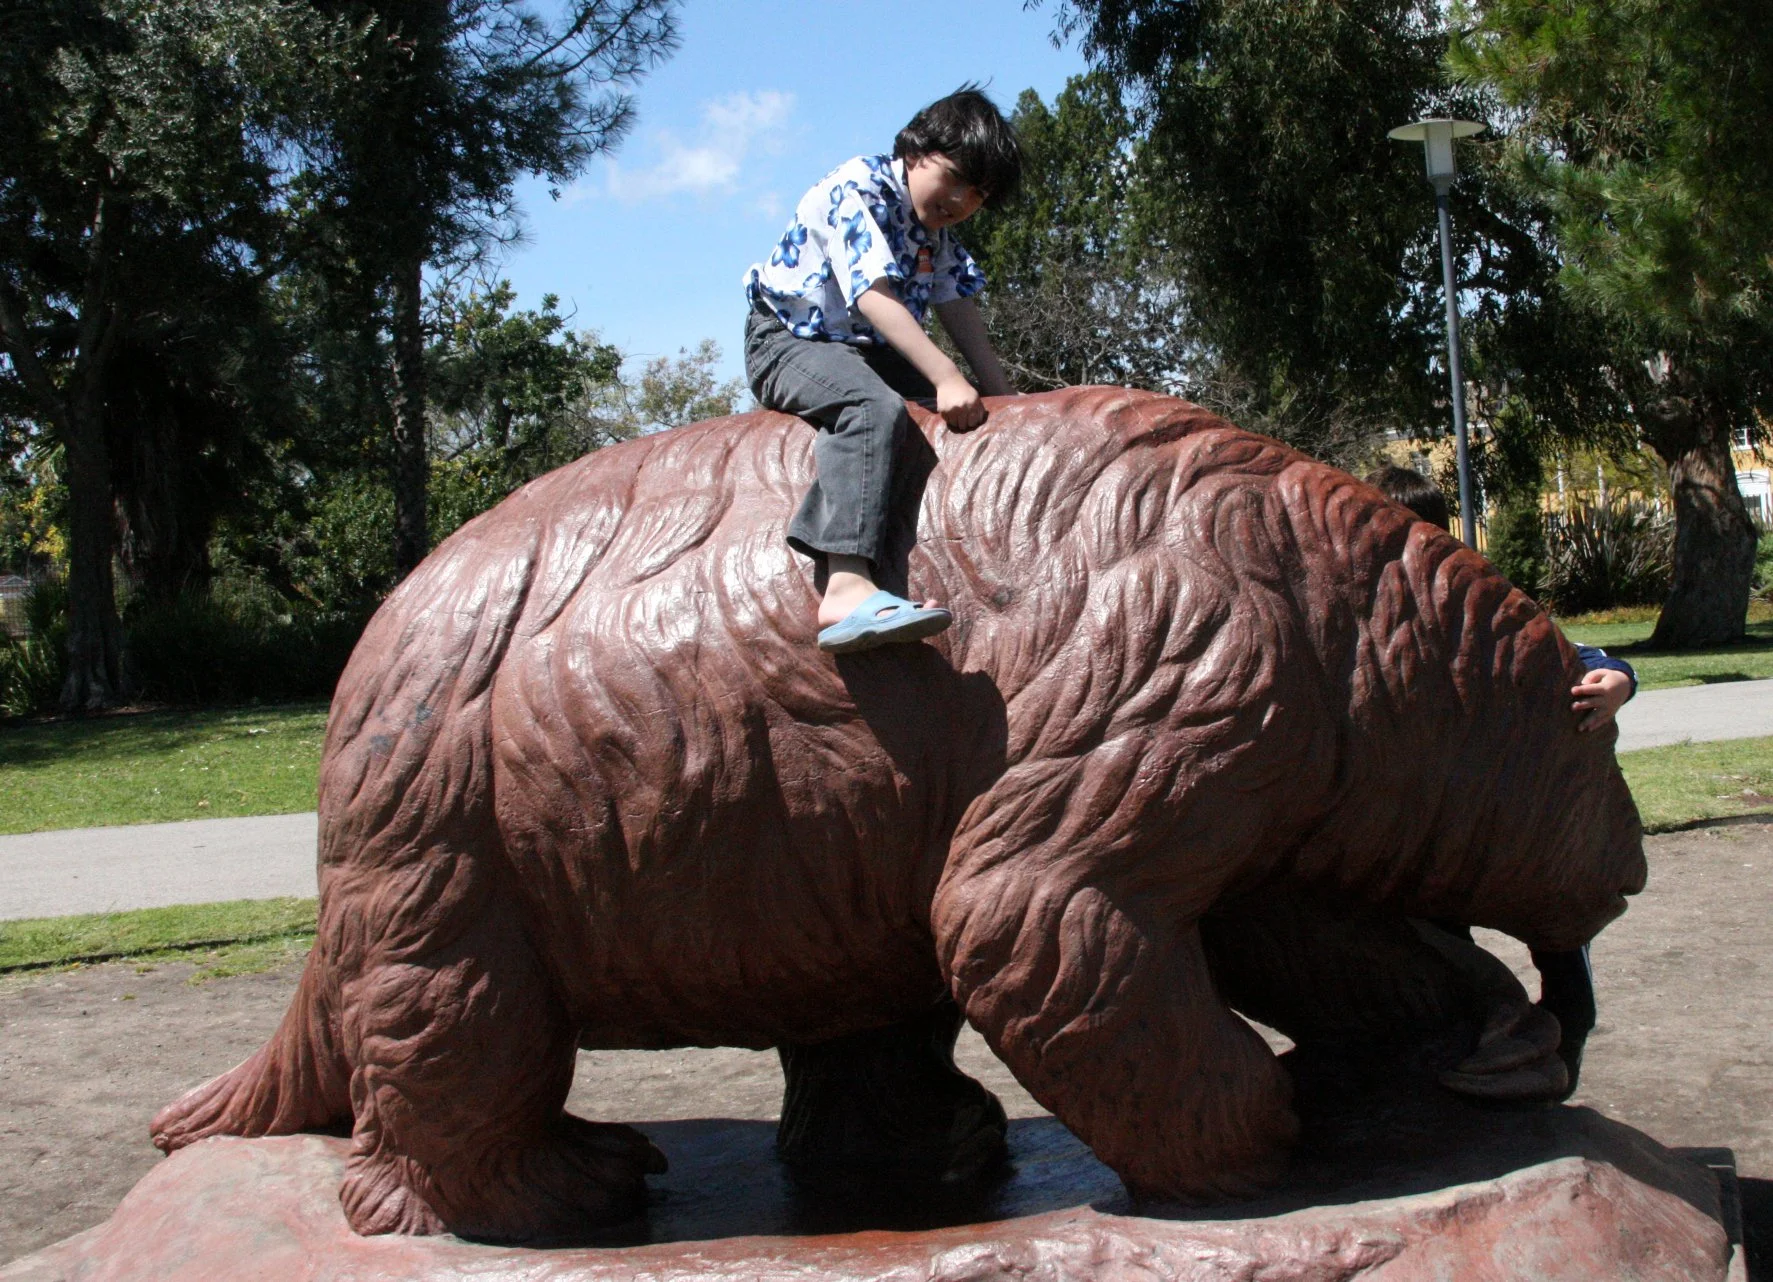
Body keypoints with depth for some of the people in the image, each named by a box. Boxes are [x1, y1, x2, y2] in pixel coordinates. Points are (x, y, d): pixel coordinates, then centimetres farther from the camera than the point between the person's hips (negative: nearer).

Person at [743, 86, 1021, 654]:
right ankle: (847, 587, -51)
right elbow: (875, 296, -26)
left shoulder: (937, 228, 13)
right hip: (789, 342, -9)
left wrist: (1000, 395, -2)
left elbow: (956, 308, 11)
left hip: (866, 351, 9)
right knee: (877, 408, -37)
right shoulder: (857, 189, -14)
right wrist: (946, 377, -35)